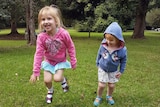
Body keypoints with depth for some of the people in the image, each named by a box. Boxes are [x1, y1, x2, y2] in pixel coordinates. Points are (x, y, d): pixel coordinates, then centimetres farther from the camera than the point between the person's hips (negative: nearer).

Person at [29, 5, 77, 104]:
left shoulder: (63, 33, -28)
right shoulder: (41, 37, -24)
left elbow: (71, 47, -13)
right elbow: (38, 53, -19)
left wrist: (73, 62, -6)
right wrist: (35, 72, -19)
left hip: (61, 61, -2)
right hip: (48, 61, 2)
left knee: (57, 78, -15)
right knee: (47, 80, -4)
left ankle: (63, 79, 23)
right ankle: (50, 91, 32)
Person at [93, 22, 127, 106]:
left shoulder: (122, 49, -26)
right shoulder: (103, 46, -23)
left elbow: (123, 60, -8)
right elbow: (99, 55, -2)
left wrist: (121, 71, -3)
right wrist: (98, 64, 8)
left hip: (113, 71, 1)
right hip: (102, 69, 0)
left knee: (111, 85, 12)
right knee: (101, 85, 0)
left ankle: (109, 96, 41)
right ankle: (98, 97, 27)